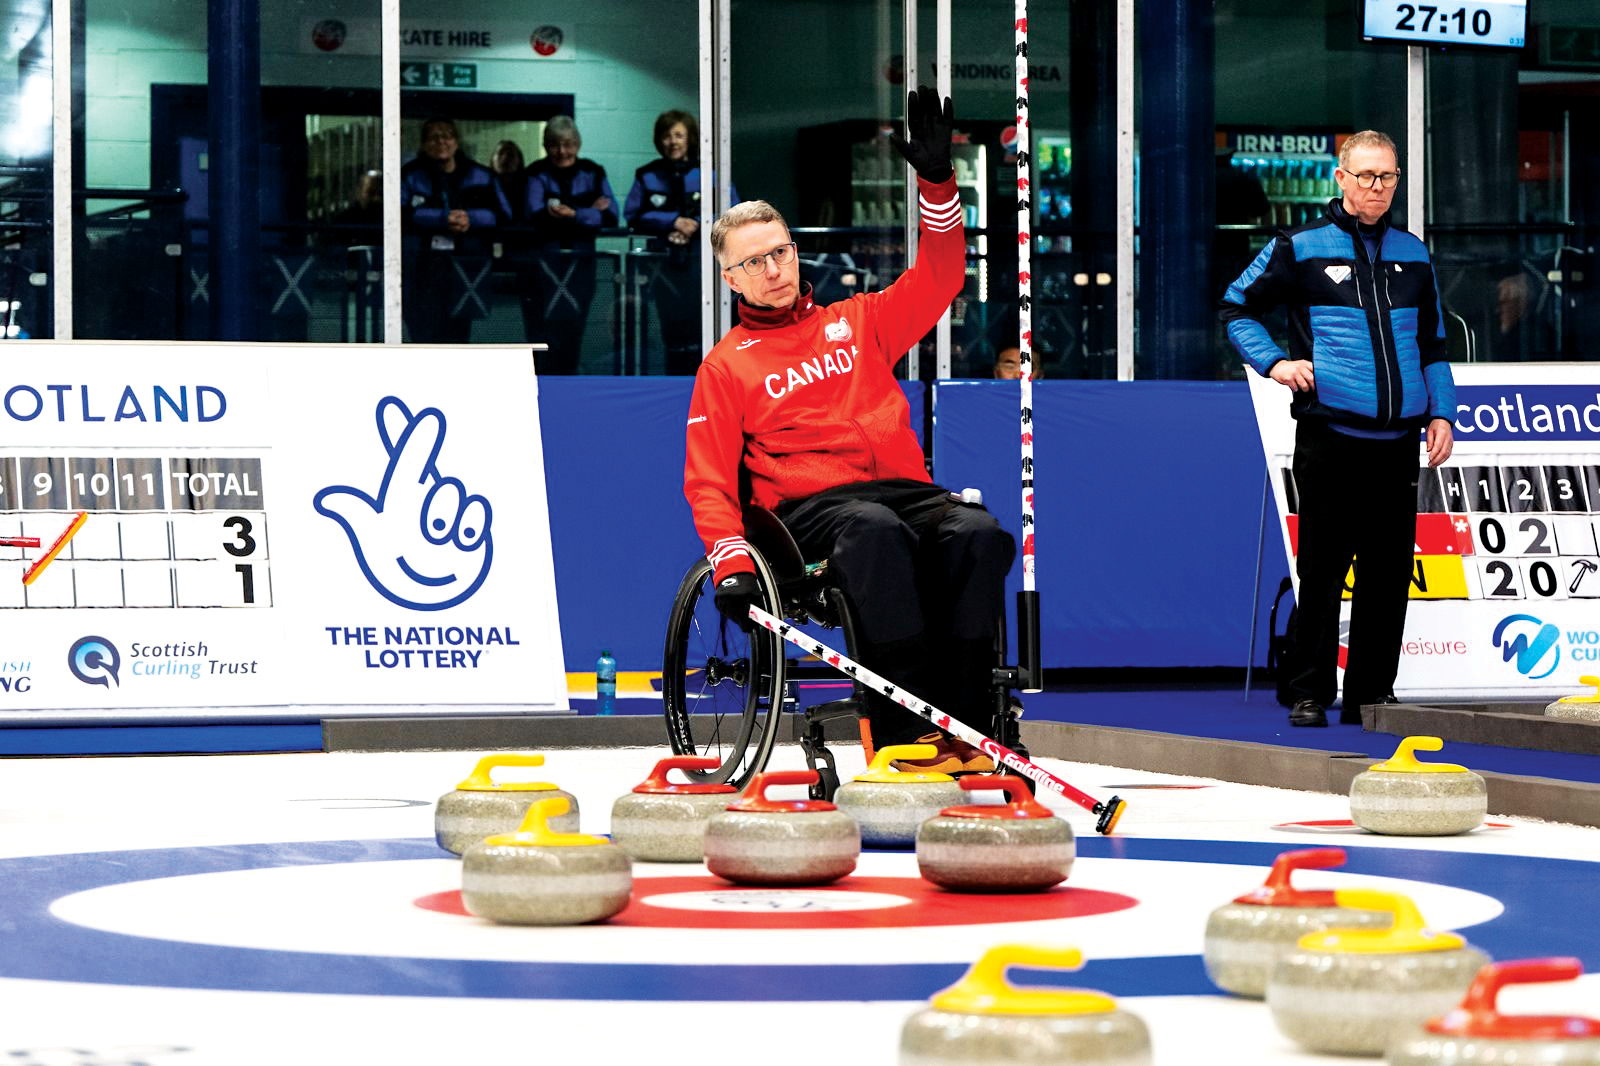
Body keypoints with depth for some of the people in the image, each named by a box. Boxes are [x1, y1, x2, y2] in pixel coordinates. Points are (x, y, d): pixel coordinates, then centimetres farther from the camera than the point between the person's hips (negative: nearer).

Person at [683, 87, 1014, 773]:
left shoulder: (859, 322, 25)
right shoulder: (726, 366, 16)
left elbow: (938, 277, 21)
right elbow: (709, 481, 8)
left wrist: (936, 180, 7)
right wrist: (732, 565, -10)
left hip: (904, 489, 4)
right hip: (806, 505, -3)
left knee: (978, 533, -30)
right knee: (874, 531, -39)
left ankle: (960, 720, -33)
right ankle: (903, 728, -44)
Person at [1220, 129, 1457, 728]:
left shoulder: (1413, 256, 16)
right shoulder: (1300, 249, 3)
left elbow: (1433, 344, 22)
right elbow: (1237, 308, 10)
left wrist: (1441, 412, 11)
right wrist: (1275, 363, -5)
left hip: (1397, 441, 4)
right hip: (1329, 434, -4)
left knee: (1389, 572, 4)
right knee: (1323, 567, -4)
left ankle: (1372, 694, 12)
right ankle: (1309, 695, 3)